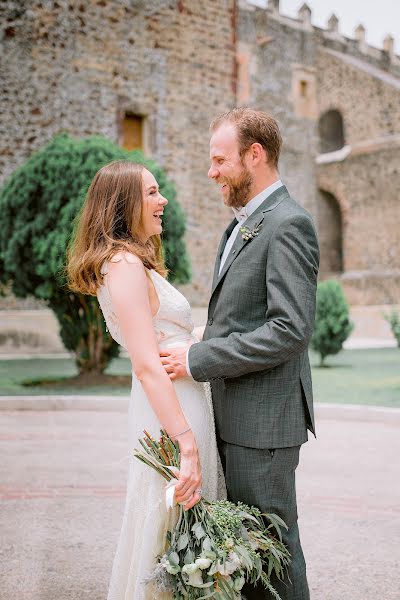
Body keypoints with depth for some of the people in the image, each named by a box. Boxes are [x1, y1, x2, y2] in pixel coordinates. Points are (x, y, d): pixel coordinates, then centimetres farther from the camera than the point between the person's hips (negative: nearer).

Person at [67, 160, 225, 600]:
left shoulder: (135, 263, 16)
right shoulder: (124, 264, -16)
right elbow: (148, 366, -22)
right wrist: (188, 445, -24)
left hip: (180, 404, 10)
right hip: (169, 415, -10)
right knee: (171, 532, 2)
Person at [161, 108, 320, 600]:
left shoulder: (288, 224, -15)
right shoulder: (241, 225, 16)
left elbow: (290, 329, -22)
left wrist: (197, 360, -19)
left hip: (262, 418, -9)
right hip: (231, 413, 9)